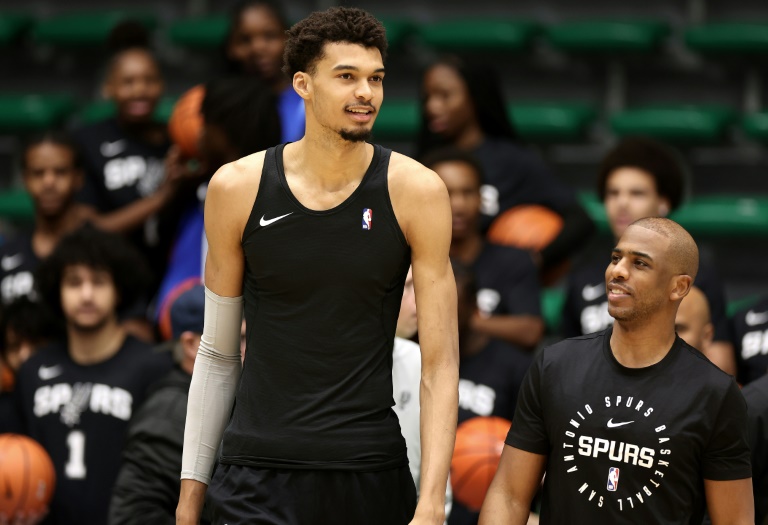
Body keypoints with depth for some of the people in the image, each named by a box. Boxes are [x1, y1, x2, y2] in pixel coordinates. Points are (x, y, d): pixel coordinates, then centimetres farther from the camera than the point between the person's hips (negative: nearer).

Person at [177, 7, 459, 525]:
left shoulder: (415, 191, -3)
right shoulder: (238, 188, 0)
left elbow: (440, 362, -5)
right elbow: (218, 353, 9)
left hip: (373, 476, 0)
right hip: (257, 477, 0)